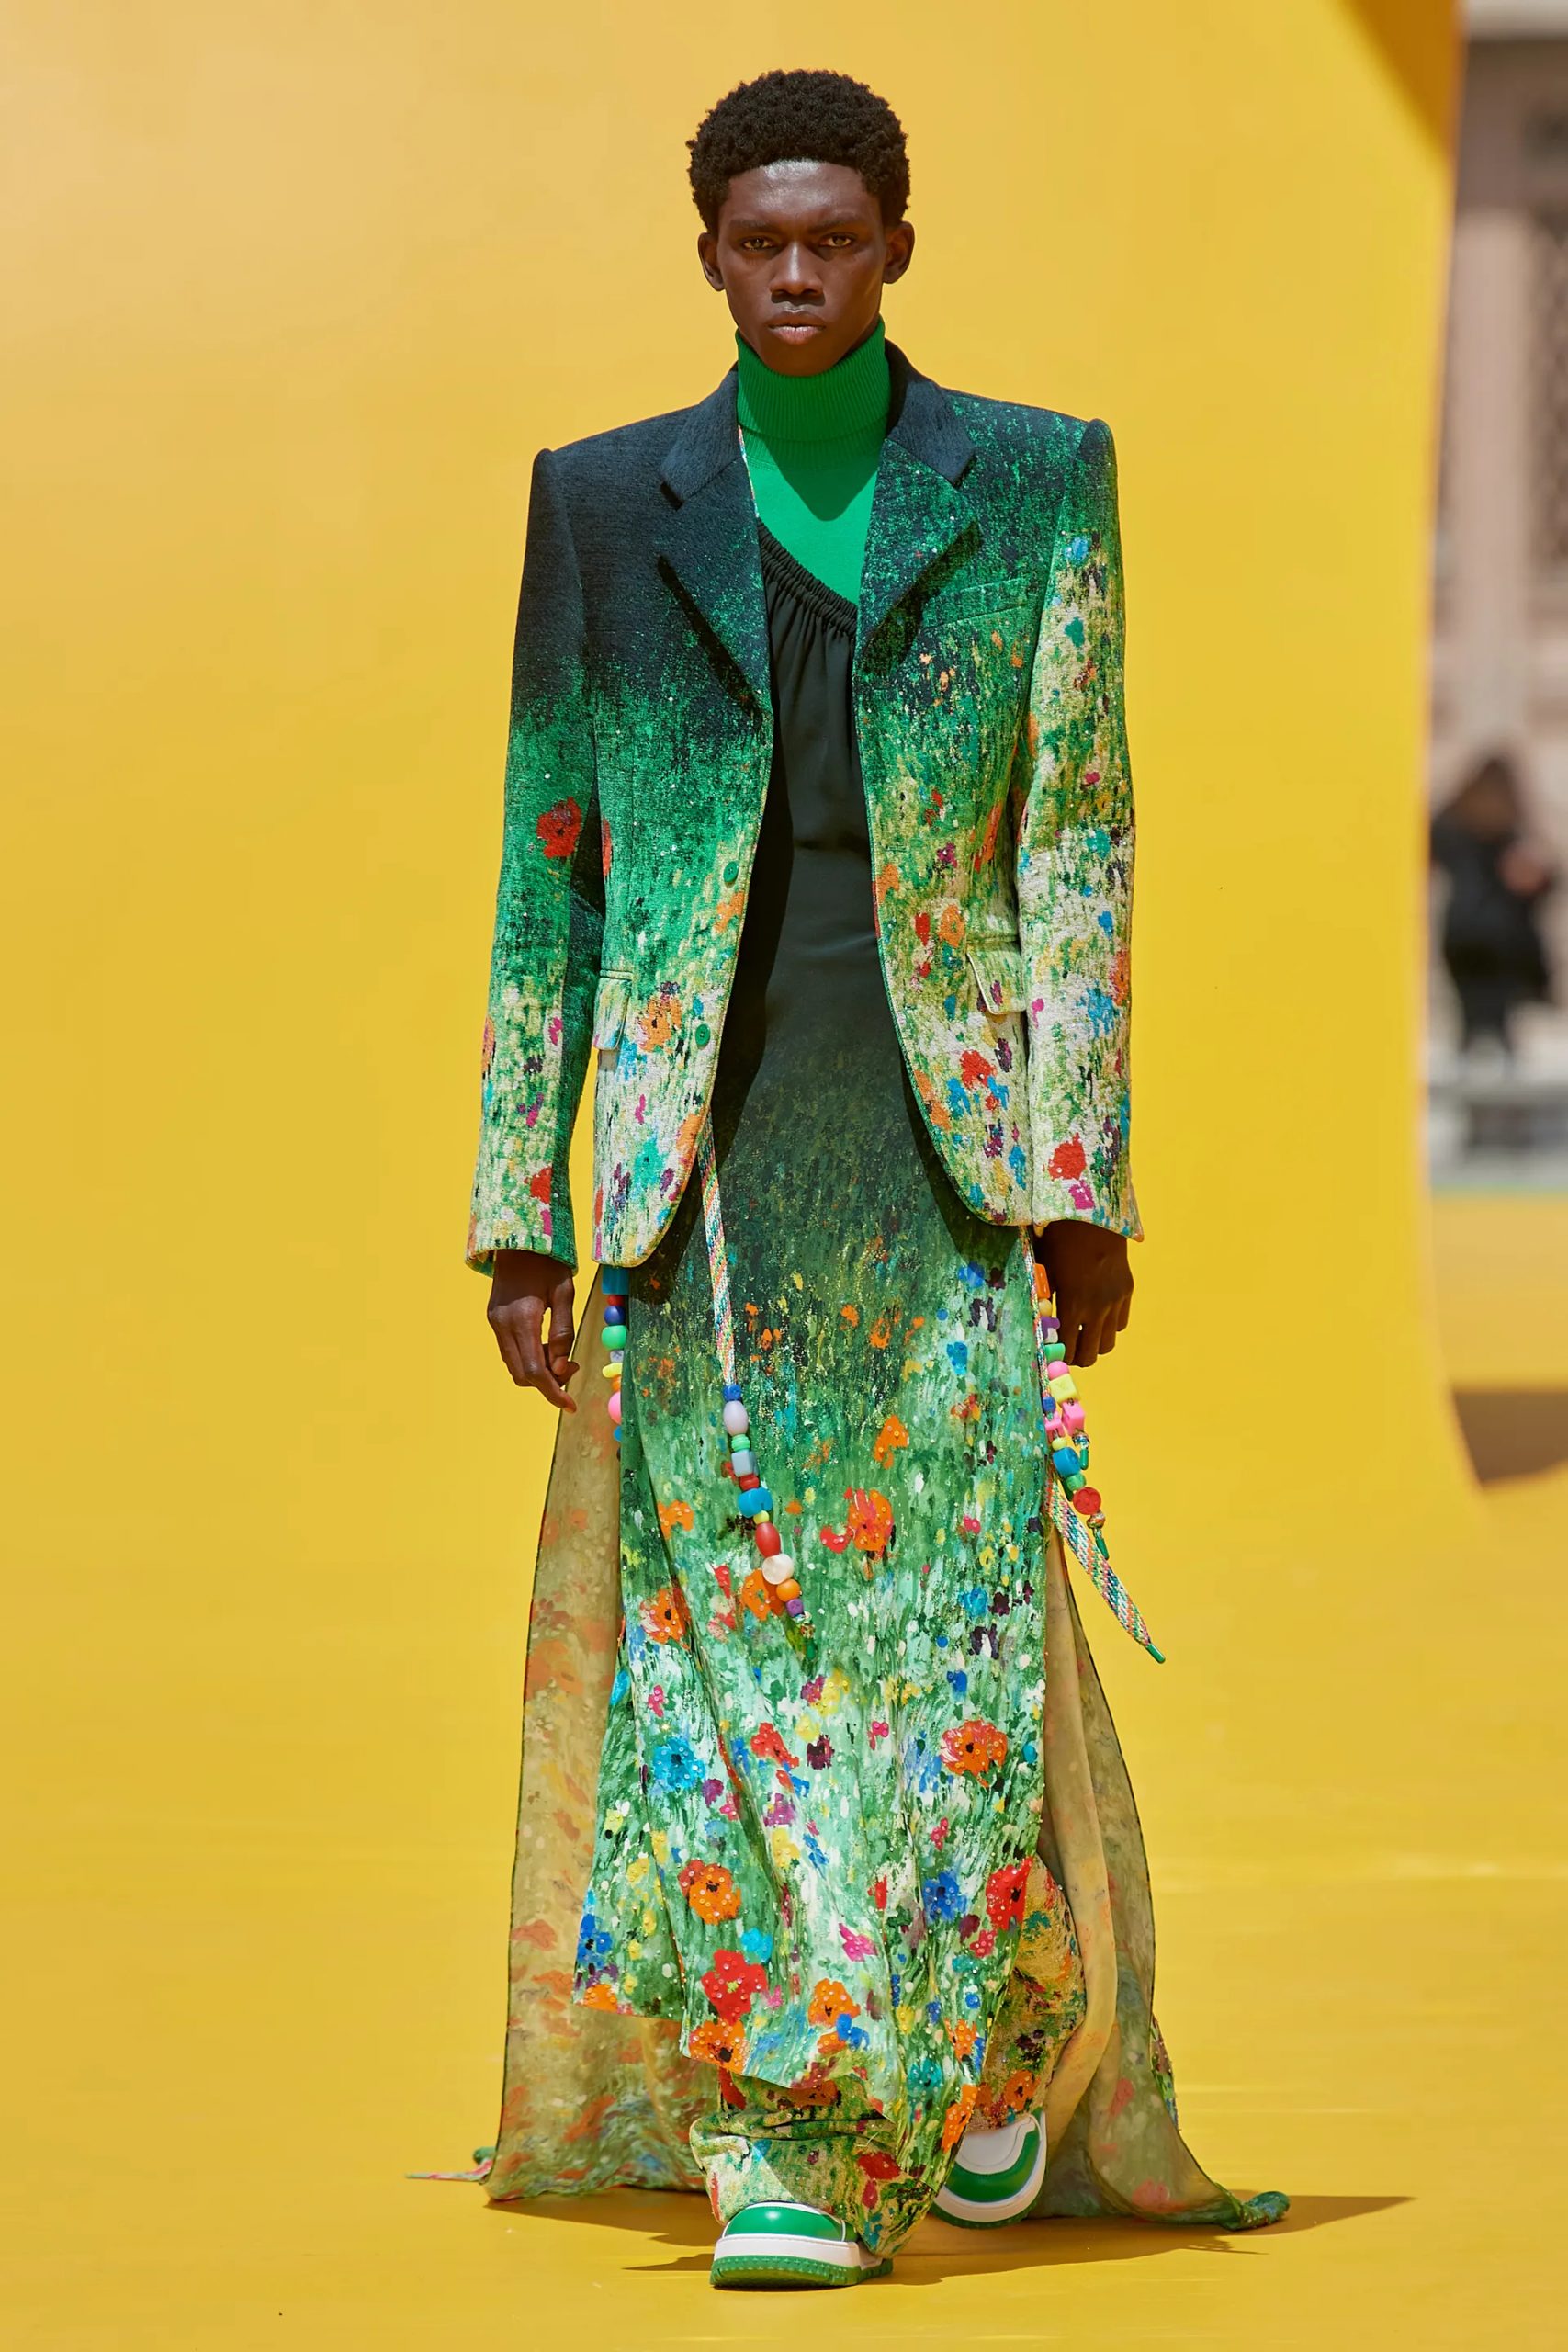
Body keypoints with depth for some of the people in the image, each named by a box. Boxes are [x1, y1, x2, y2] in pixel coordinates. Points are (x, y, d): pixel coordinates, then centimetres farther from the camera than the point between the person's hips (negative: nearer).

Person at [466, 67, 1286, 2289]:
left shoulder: (1035, 482, 5)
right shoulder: (604, 502, 7)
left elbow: (1080, 849, 1)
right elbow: (545, 868, 8)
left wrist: (1086, 1180, -6)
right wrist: (520, 1209, 3)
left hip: (951, 1131, -1)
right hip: (705, 1147, 1)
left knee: (965, 1591, -6)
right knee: (725, 1616, -3)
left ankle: (993, 2020, 22)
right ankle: (780, 2152, 2)